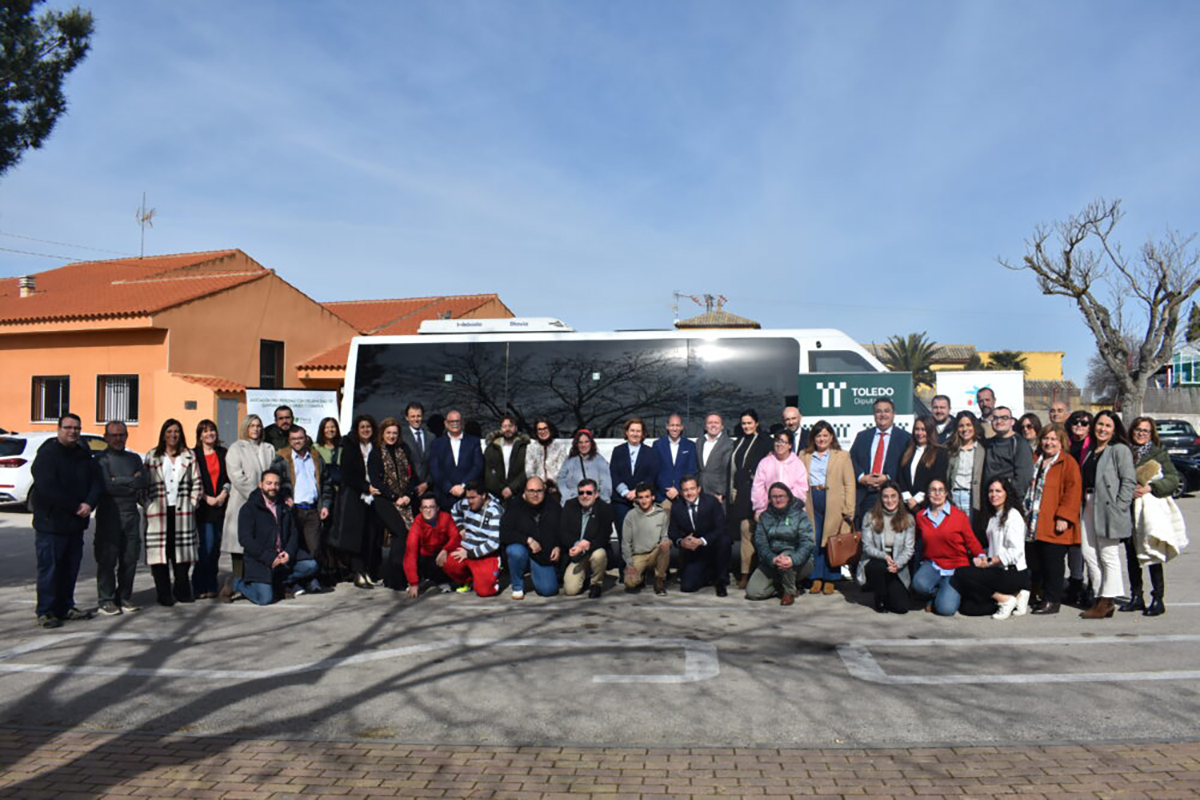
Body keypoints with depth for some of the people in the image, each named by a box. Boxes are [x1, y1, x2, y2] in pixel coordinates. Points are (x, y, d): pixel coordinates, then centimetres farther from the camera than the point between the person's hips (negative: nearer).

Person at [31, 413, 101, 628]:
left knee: (71, 568, 12)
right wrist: (75, 507, -18)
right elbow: (47, 489, -19)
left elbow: (97, 481, 5)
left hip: (75, 523, 6)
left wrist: (89, 503, -14)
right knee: (49, 568, -2)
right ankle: (45, 612, 6)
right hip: (51, 522, -6)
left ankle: (65, 607, 22)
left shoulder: (84, 455, 11)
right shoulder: (46, 455, -9)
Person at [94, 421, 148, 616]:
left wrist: (121, 481, -8)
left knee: (130, 559, 5)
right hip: (108, 514, -4)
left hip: (131, 514, 4)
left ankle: (125, 597, 15)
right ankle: (107, 600, 5)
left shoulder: (134, 458, 16)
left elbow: (144, 482, 2)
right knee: (107, 559, -2)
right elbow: (107, 486, -12)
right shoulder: (101, 459, 0)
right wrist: (133, 483, -4)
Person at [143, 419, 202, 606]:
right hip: (158, 511, -1)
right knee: (159, 551, -3)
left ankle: (182, 591, 13)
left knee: (182, 551, 2)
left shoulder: (189, 456, 12)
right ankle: (164, 594, 4)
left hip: (182, 511, 1)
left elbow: (196, 482, 10)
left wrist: (192, 503, 1)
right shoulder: (152, 457, 9)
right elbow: (145, 483, 5)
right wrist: (148, 505, -3)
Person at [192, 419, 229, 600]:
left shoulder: (223, 453, 13)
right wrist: (206, 498, -9)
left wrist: (224, 492, -5)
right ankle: (200, 587, -2)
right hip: (203, 506, -3)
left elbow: (229, 476, 11)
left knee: (216, 546, 5)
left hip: (221, 504, 3)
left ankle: (211, 586, 13)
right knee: (206, 545, -10)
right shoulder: (194, 455, 3)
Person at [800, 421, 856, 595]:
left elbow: (849, 484, 3)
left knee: (831, 542, -2)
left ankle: (830, 580, 9)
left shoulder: (842, 456, 9)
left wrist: (848, 511, -6)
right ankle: (816, 579, 10)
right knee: (813, 541, -1)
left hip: (833, 504, -2)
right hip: (811, 504, 2)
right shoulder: (805, 457, 16)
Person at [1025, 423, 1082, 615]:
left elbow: (1073, 492, -11)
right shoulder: (1035, 460, 17)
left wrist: (1064, 517, -17)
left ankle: (1052, 600, 7)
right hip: (1033, 524, 6)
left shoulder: (1068, 463, -3)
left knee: (1052, 563, -2)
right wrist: (1025, 511, 18)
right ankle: (1040, 597, 20)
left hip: (1053, 526, -6)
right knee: (1034, 562, 8)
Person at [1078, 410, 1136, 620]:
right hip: (1089, 506, 8)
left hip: (1108, 508, -8)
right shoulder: (1091, 451, 18)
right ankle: (1100, 598, 17)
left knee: (1109, 556, -2)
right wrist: (1084, 500, 9)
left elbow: (1129, 481, -11)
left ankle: (1106, 602, 4)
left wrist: (1119, 507, -16)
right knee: (1089, 553, 8)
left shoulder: (1120, 450, -4)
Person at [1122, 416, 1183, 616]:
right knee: (1131, 554, 8)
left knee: (1151, 554, -9)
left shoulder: (1159, 452, 2)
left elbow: (1173, 478, -5)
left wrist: (1149, 488, -16)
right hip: (1129, 510, 4)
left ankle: (1158, 600, -2)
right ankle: (1136, 597, 18)